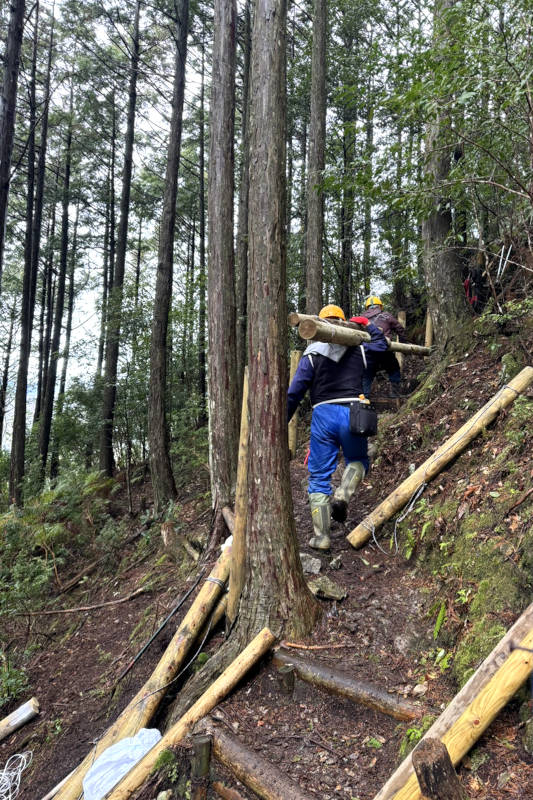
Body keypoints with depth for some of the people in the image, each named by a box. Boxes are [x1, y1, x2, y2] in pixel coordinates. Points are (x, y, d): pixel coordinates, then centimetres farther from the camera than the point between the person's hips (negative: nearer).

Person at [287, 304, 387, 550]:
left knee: (319, 477, 7)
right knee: (358, 461, 25)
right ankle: (343, 495, -5)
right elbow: (381, 345, 33)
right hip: (352, 412, 1)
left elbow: (294, 393, 0)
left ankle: (320, 536, 6)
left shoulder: (311, 355, 6)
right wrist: (369, 325, 44)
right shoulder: (358, 350, 12)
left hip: (323, 414, -1)